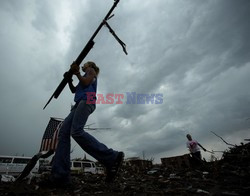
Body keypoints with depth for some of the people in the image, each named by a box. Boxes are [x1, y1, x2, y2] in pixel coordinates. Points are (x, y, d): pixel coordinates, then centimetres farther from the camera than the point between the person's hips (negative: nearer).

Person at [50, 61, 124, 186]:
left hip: (86, 101, -9)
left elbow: (86, 83, -3)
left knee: (76, 132, -28)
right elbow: (74, 90, 31)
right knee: (64, 133, -8)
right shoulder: (84, 78, 39)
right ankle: (60, 176, -15)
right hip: (79, 104, 9)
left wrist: (77, 73, 9)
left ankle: (112, 158, -30)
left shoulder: (91, 71, 17)